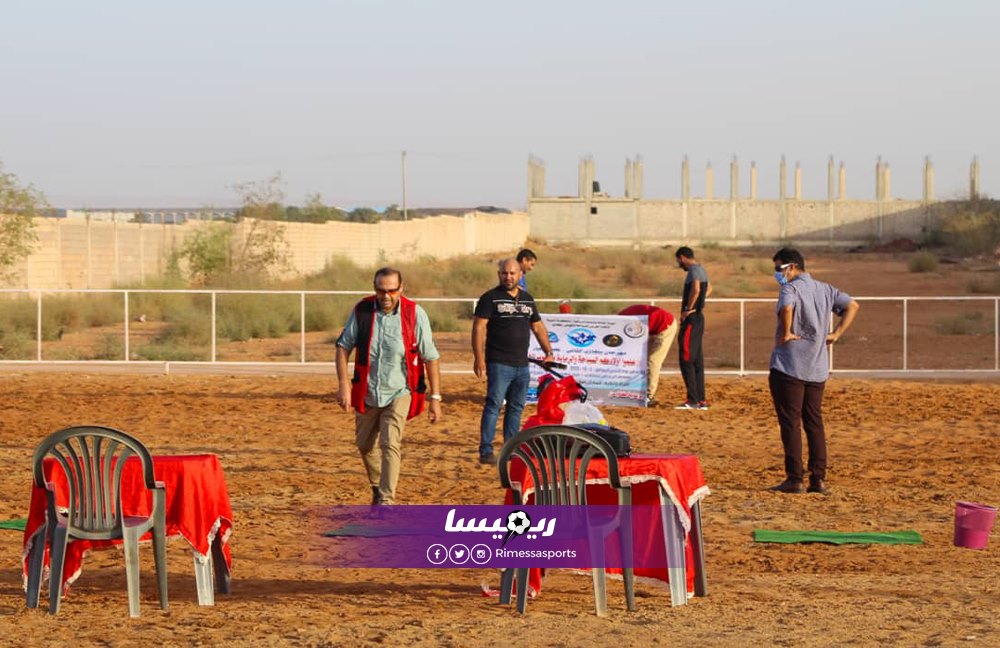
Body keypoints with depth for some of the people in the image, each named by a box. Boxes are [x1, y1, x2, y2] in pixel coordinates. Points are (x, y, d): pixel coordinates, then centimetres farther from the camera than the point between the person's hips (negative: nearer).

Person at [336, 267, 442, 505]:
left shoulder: (415, 314, -14)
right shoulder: (362, 311, -8)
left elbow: (430, 357, -9)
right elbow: (343, 347, -2)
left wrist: (435, 398, -10)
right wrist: (344, 384, -13)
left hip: (399, 393, -4)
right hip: (367, 393, 4)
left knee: (390, 444, -19)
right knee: (365, 444, 17)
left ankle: (387, 500, -18)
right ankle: (378, 487, 42)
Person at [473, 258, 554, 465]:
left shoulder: (527, 299, 15)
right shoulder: (490, 298, -3)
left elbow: (538, 327, 23)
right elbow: (479, 328, -8)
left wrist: (549, 353, 14)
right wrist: (479, 358, -17)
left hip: (522, 365, 6)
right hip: (499, 364, -6)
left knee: (517, 407, 9)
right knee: (493, 405, -10)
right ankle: (486, 451, -10)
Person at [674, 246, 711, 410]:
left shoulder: (693, 270, -13)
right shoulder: (701, 270, 18)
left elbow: (696, 289, -31)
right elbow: (708, 289, 37)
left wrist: (688, 309, -21)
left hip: (691, 319, -10)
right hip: (698, 318, 10)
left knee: (686, 359, -9)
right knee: (697, 360, 11)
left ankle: (692, 400, -12)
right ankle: (701, 400, 12)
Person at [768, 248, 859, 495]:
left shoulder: (791, 288, -11)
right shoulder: (825, 289, 13)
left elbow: (787, 308, -32)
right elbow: (852, 306, 14)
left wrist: (785, 333, -18)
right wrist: (835, 334, 10)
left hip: (789, 368, -7)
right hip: (818, 369, 7)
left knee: (790, 423, -2)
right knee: (815, 423, 12)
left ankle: (794, 479, -4)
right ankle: (819, 478, 9)